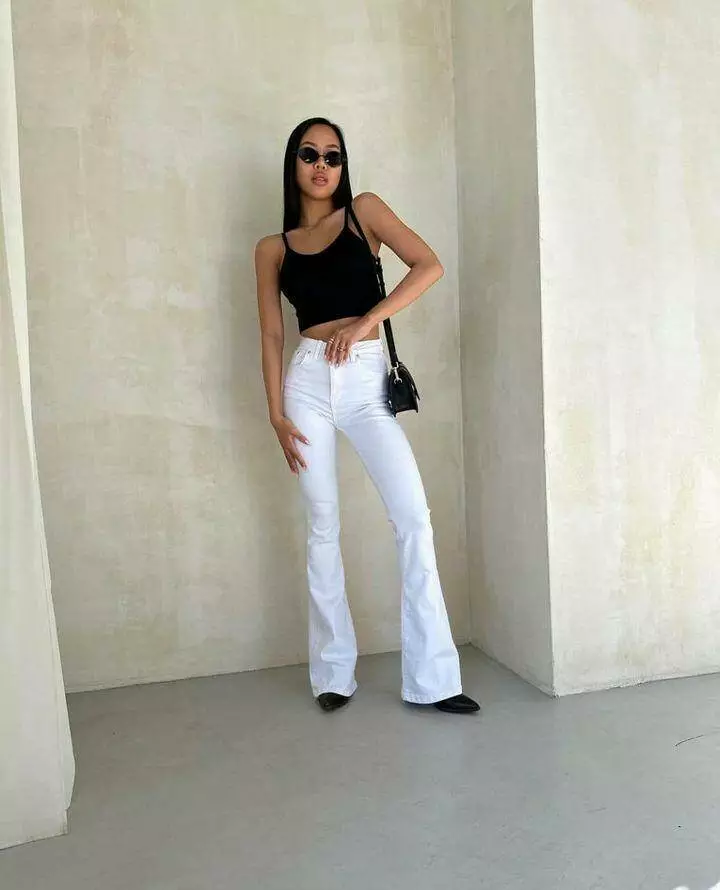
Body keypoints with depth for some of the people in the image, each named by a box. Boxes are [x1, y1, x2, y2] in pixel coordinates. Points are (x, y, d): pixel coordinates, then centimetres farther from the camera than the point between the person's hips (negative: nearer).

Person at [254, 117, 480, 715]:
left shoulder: (364, 212, 9)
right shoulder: (273, 249, 12)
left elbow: (429, 266, -4)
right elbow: (272, 335, 8)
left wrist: (365, 321, -11)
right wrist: (277, 413, -1)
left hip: (367, 380, -1)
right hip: (309, 381, 1)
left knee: (413, 518, -9)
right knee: (323, 526, 4)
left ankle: (432, 678, -1)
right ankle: (334, 671, 15)